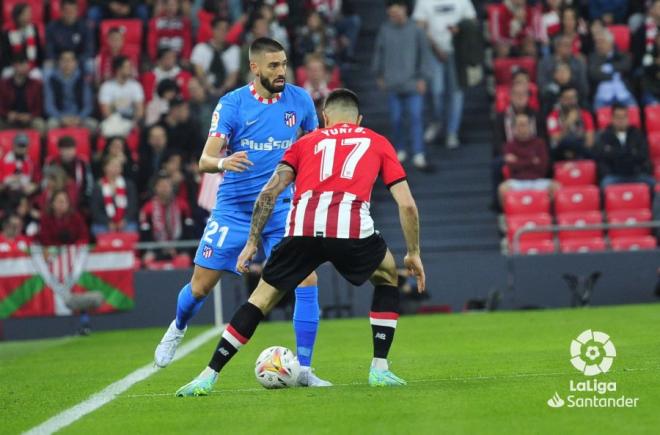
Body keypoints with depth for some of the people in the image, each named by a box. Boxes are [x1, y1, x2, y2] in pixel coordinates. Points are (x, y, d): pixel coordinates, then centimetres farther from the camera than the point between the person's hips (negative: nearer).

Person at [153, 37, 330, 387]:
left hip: (280, 208, 2)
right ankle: (178, 328, 40)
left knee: (307, 280, -15)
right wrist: (223, 162, -39)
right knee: (201, 286, 5)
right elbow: (205, 159, -17)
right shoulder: (231, 104, -11)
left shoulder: (299, 100, -2)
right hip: (234, 209, -2)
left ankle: (304, 370, -8)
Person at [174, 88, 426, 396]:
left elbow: (269, 192, 18)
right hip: (352, 228, -1)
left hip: (303, 229, 1)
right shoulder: (378, 143, 27)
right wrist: (413, 253, 31)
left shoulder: (305, 142, 29)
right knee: (388, 278, 28)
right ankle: (380, 369, 20)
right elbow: (407, 204, 21)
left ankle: (208, 376, 12)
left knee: (262, 298, 16)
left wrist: (252, 241, 23)